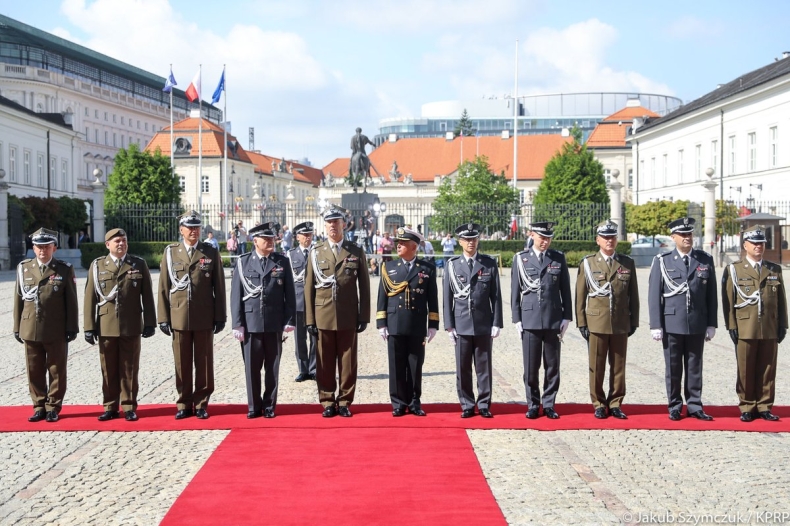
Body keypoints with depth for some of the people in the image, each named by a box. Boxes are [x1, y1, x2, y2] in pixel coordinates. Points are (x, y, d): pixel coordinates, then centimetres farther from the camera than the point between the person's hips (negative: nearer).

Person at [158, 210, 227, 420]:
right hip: (179, 317, 1)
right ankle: (184, 404, 15)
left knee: (204, 363, 4)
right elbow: (164, 287, 5)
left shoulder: (211, 253, 3)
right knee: (182, 363, 6)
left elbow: (219, 287, 3)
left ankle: (201, 404, 13)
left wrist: (220, 316, 0)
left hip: (204, 318, -1)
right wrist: (163, 317, 1)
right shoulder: (170, 252, 5)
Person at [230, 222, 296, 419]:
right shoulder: (243, 262, 3)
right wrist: (237, 324, -4)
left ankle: (269, 406, 17)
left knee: (272, 367, 7)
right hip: (251, 323, 0)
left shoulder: (282, 262, 5)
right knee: (252, 367, 5)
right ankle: (254, 406, 16)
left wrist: (289, 320, -1)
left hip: (274, 324, 1)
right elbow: (236, 295, 1)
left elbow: (289, 294, 5)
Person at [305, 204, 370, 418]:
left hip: (348, 318, 0)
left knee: (348, 362, 4)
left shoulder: (357, 252, 4)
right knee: (325, 363, 5)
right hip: (323, 317, 0)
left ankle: (344, 402, 14)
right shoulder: (316, 252, 6)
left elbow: (364, 286, 4)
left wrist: (364, 316, -1)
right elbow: (309, 287, 4)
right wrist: (309, 319, -1)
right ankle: (327, 402, 14)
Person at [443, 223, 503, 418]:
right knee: (463, 368, 5)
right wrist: (449, 325, 0)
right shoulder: (452, 265, 3)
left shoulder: (490, 264, 3)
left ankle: (484, 405, 14)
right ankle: (467, 406, 14)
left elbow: (496, 296, 3)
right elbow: (447, 297, 4)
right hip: (461, 325, 0)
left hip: (483, 325, 0)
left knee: (484, 367, 5)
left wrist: (496, 323, -2)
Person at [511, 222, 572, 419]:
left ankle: (549, 404, 16)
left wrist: (566, 317, 3)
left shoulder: (559, 258, 5)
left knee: (552, 366, 6)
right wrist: (517, 319, 0)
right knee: (531, 367, 3)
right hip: (530, 320, -1)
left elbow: (565, 290, 8)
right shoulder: (520, 259, 3)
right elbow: (515, 291, 4)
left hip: (553, 320, 1)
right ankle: (533, 405, 14)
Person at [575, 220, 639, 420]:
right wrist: (582, 323, -1)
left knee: (618, 366, 5)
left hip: (621, 324, 2)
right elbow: (581, 295, 3)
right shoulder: (587, 263, 3)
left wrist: (634, 321, 6)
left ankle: (615, 404, 15)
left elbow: (633, 295, 10)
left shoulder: (628, 263, 7)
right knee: (596, 367, 2)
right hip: (596, 324, -1)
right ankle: (599, 405, 12)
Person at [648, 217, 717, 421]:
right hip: (672, 324, -1)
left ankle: (694, 406, 16)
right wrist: (656, 325, -6)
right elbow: (654, 295, -1)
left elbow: (711, 295, 7)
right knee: (673, 368, 5)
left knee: (695, 367, 8)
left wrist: (712, 324, 3)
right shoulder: (662, 261, 1)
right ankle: (674, 407, 15)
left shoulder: (705, 260, 6)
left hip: (697, 325, 2)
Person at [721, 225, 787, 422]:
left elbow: (782, 300, 12)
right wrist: (731, 326, -5)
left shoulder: (775, 270, 12)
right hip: (745, 329, -2)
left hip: (770, 330, 2)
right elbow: (728, 300, 1)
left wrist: (782, 325, 6)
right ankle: (747, 408, 9)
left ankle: (764, 407, 13)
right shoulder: (733, 269, 4)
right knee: (745, 371, 1)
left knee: (767, 370, 4)